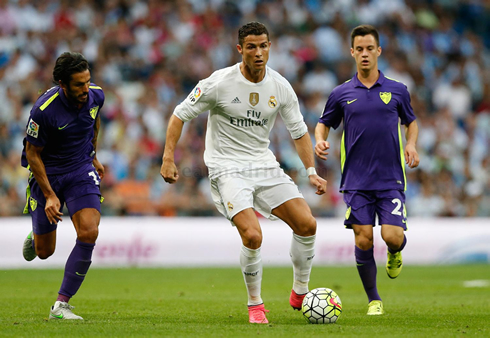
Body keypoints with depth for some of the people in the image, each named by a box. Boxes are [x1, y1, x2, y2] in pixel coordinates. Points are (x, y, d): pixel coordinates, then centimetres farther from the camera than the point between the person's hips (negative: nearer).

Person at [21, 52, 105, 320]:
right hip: (47, 173, -3)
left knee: (89, 233, -19)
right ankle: (36, 235, 47)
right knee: (44, 252, 6)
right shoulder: (44, 110, -26)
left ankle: (61, 305, -11)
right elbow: (32, 153, -15)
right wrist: (49, 195, -17)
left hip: (81, 170, 3)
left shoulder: (95, 95, -11)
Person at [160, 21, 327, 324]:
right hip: (228, 170, -5)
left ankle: (300, 293, 14)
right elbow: (181, 114, -5)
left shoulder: (281, 87, 0)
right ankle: (255, 304, -1)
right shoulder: (220, 83, -13)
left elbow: (299, 131, 10)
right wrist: (168, 158, -12)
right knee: (253, 236, -24)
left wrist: (312, 172, 1)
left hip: (265, 165, 5)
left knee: (307, 224, -7)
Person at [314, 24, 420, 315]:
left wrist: (411, 144, 0)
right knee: (364, 239, -7)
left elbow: (411, 121, 19)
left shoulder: (397, 90, 5)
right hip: (357, 180, 0)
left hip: (391, 179, 0)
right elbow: (324, 123, 17)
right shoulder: (342, 94, 5)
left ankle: (395, 254, 26)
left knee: (393, 236, -14)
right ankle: (374, 299, 11)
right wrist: (320, 140, -5)